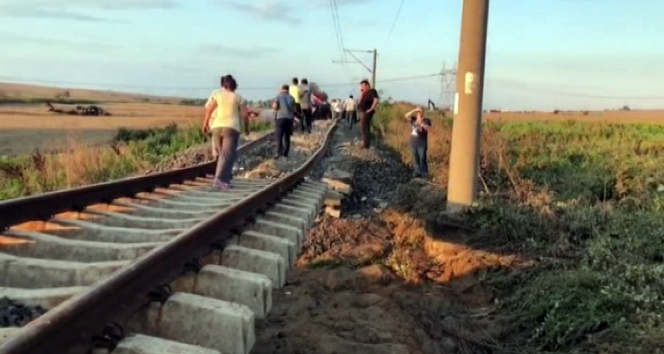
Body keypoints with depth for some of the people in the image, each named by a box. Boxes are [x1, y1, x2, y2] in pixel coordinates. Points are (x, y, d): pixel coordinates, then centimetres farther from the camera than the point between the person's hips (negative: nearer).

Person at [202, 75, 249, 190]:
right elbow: (245, 114, 4)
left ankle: (226, 177, 23)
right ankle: (219, 180, -25)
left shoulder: (218, 94, 9)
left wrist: (205, 124, 14)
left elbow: (209, 110, 4)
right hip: (231, 128, -3)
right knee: (227, 155, -10)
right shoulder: (238, 97, 7)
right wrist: (247, 128, 18)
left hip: (217, 127, 3)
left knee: (222, 154, 19)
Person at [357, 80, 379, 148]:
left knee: (364, 129, -11)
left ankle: (366, 145, -9)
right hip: (362, 112, 10)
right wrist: (362, 93, 9)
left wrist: (371, 109, -21)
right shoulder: (365, 93, 19)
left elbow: (376, 101, -23)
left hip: (366, 113, -10)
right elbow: (361, 102, 21)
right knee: (363, 129, 14)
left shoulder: (372, 91, -10)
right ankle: (365, 144, 21)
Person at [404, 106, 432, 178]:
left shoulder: (426, 120, -2)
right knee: (415, 159, 10)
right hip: (413, 143, 5)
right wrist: (414, 110, -10)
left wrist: (421, 123, -28)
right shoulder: (414, 119, 12)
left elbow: (428, 128, -17)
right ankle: (417, 173, 19)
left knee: (422, 159, -8)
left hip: (422, 144, -5)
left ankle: (424, 174, -3)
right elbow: (406, 116, -3)